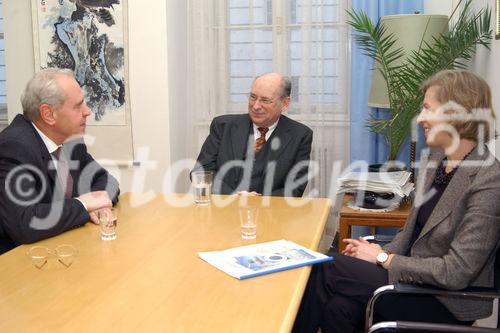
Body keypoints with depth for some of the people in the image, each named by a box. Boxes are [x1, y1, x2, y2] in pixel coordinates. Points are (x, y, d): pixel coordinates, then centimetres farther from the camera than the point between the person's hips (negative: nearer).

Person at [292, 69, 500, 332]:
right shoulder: (434, 160, 4)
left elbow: (456, 272, -21)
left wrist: (385, 259, -15)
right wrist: (383, 251, -5)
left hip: (448, 303, -6)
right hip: (415, 275, 6)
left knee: (327, 270, -16)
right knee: (340, 308, -19)